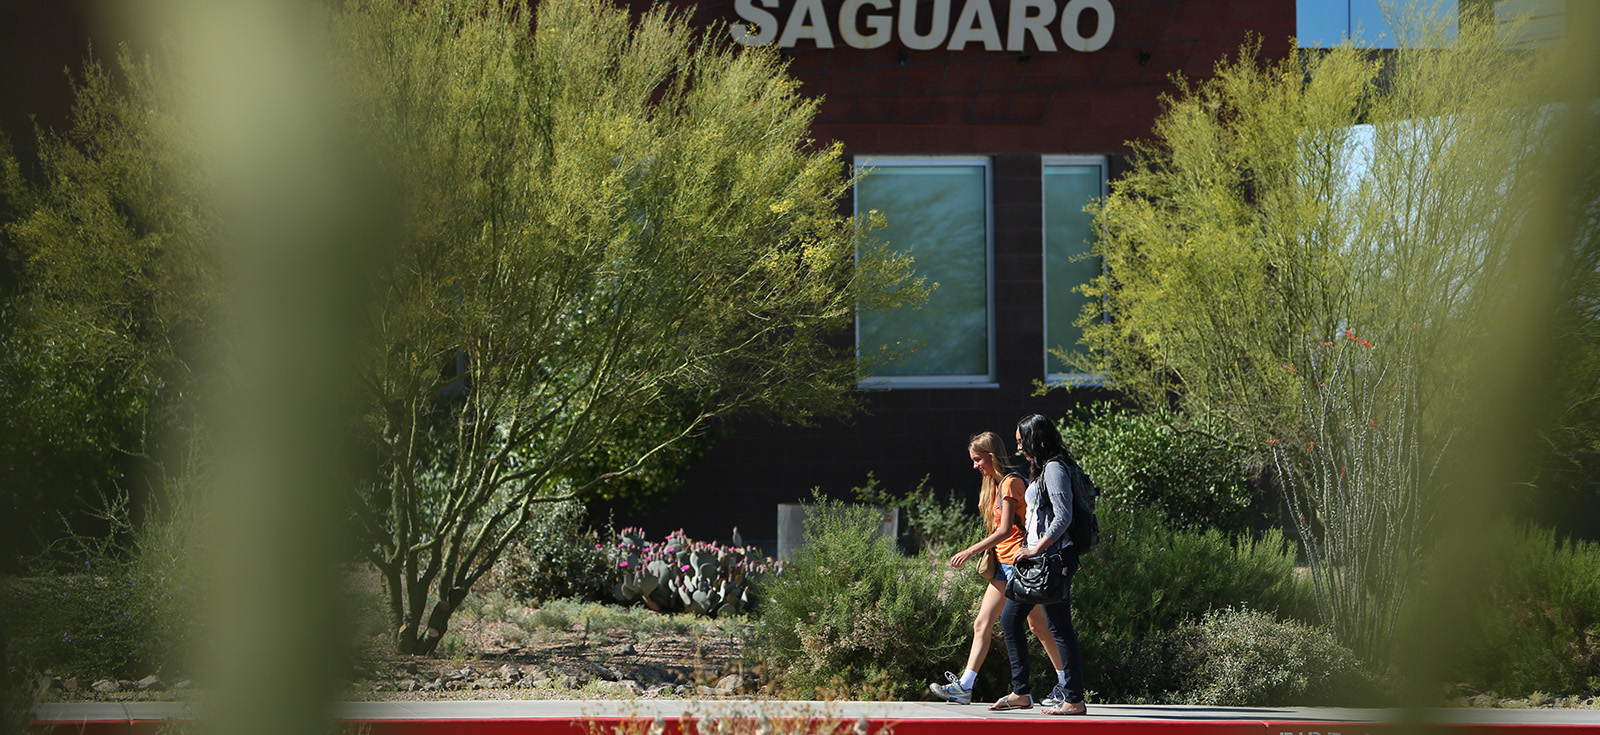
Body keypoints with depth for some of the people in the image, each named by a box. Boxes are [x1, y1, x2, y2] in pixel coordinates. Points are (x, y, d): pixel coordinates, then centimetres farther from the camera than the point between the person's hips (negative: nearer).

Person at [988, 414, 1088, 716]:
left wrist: (1036, 549, -20)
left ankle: (1074, 700, -4)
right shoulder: (1041, 470, 18)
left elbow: (1063, 516, -20)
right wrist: (1029, 552, 16)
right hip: (1036, 557, 11)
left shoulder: (1054, 469, -12)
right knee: (1009, 619, 12)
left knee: (1059, 627, -8)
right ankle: (1020, 693, 18)